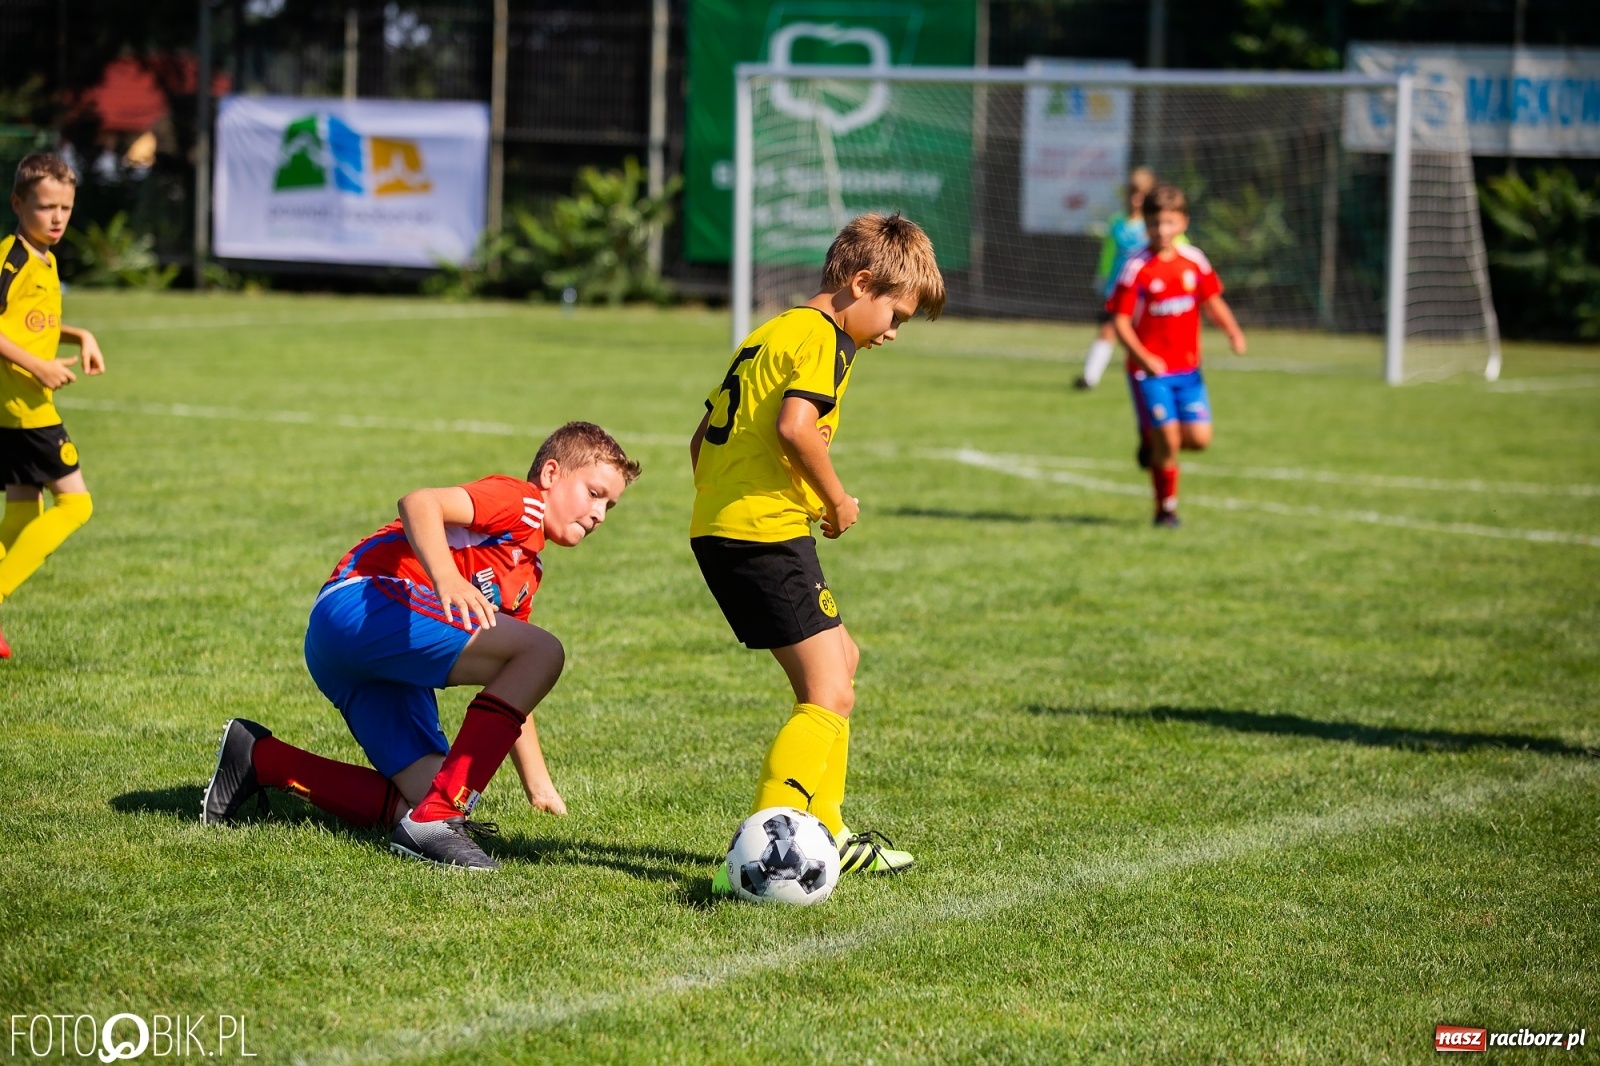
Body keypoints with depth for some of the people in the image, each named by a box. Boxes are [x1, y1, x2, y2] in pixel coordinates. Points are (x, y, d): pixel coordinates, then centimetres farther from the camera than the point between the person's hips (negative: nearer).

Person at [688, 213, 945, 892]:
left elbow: (705, 435, 23)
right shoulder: (822, 336, -8)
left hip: (717, 527, 10)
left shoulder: (770, 333, 22)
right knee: (829, 697, -11)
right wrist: (837, 501, -10)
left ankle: (823, 833, 26)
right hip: (767, 533, -10)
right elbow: (795, 426, -24)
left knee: (839, 660, 23)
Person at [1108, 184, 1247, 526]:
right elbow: (1120, 321, -12)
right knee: (1168, 441, -8)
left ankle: (1151, 438, 28)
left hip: (1187, 369, 4)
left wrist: (1233, 331, -6)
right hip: (1150, 370, -4)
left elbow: (1211, 301, 12)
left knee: (1199, 438, -3)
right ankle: (1166, 508, 12)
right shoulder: (1137, 268, -12)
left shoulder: (1194, 260, 1)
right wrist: (1143, 357, -25)